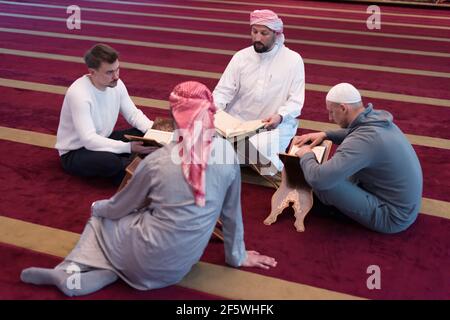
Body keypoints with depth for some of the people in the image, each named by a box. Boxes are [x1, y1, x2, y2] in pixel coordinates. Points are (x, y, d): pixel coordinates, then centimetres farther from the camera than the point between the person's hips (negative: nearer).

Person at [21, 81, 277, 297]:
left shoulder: (158, 161, -16)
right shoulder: (227, 152, -12)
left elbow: (119, 207, 1)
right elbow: (232, 212, 0)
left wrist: (97, 207, 23)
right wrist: (237, 256, 16)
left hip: (150, 260, -3)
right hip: (182, 264, 3)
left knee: (102, 218, 26)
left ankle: (72, 271, 6)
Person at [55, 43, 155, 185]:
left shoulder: (116, 84, -9)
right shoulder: (78, 93, -29)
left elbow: (133, 114, 1)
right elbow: (89, 140, -34)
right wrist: (128, 147, -39)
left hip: (102, 140, 7)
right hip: (75, 152, -6)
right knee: (111, 161, -36)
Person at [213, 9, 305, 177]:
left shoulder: (293, 60, -4)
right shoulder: (241, 57, 3)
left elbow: (296, 100, -6)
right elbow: (223, 90, 2)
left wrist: (280, 116, -26)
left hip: (276, 125, -2)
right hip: (238, 121, 3)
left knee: (264, 149, -32)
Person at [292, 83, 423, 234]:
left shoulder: (363, 140, -30)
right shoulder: (377, 117, -3)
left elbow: (318, 179, -34)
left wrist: (306, 156, -12)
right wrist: (325, 135, 9)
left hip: (392, 218, -9)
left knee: (325, 182, -21)